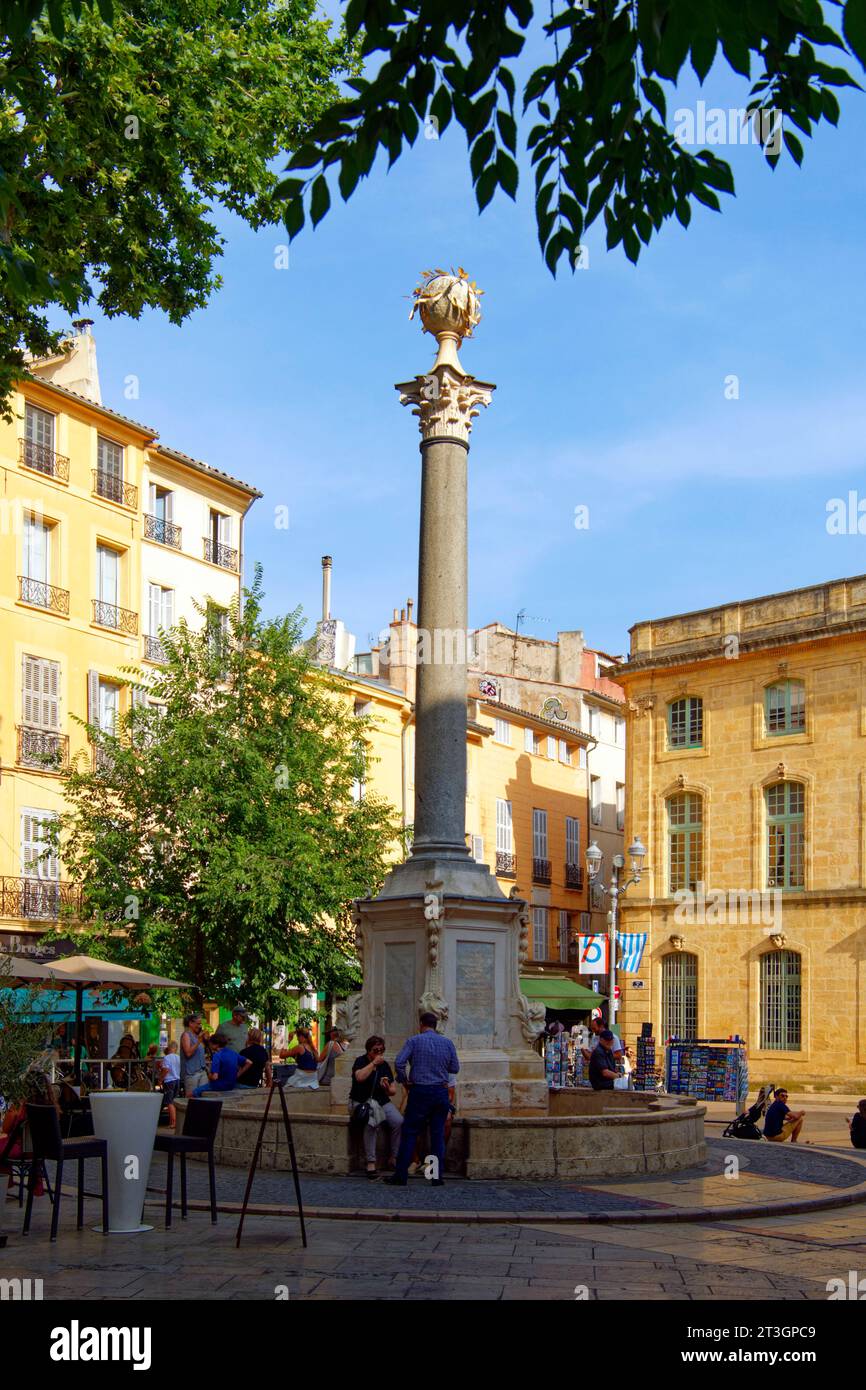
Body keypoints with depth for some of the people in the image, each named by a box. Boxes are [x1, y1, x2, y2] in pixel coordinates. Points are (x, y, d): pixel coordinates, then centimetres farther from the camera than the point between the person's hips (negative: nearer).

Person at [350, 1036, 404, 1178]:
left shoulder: (385, 1065, 11)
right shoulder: (360, 1061, -2)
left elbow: (393, 1091, 11)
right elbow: (360, 1077, -25)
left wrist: (388, 1088, -11)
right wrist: (373, 1063, -19)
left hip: (382, 1101, 5)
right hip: (361, 1101, -5)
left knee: (399, 1122, -22)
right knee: (372, 1123, -35)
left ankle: (394, 1158, -10)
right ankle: (371, 1163, -29)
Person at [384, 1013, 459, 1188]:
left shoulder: (413, 1041, -3)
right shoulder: (447, 1042, 6)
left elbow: (399, 1062, -14)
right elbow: (455, 1068, 9)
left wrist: (404, 1081, 0)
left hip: (419, 1091, -2)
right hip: (441, 1091, 2)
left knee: (409, 1133, 4)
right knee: (438, 1134, 7)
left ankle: (401, 1175, 3)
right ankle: (438, 1177, 6)